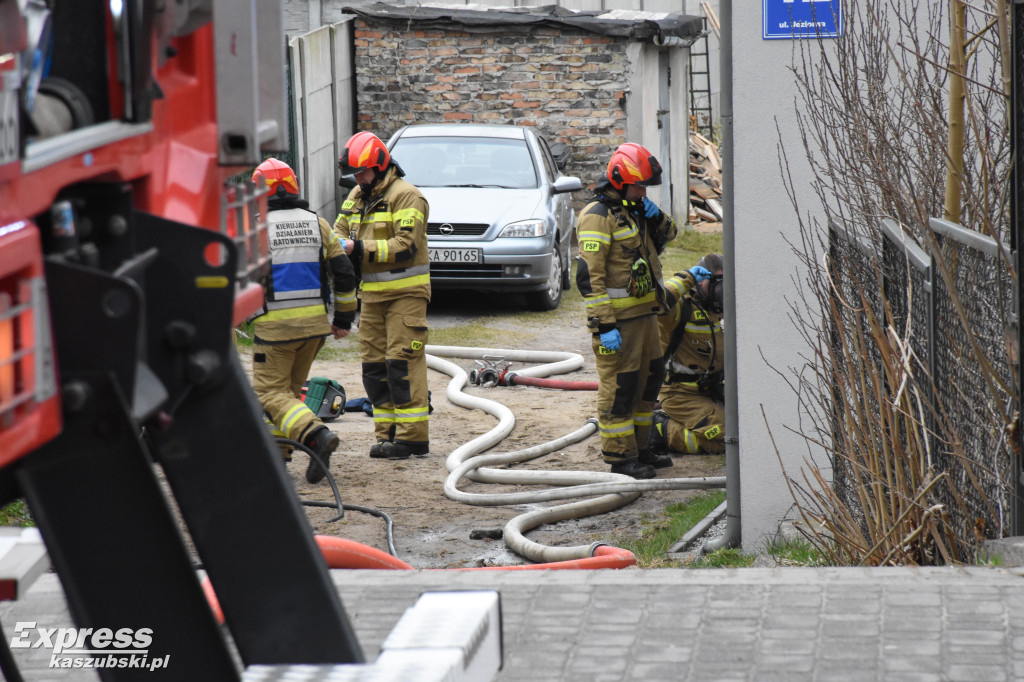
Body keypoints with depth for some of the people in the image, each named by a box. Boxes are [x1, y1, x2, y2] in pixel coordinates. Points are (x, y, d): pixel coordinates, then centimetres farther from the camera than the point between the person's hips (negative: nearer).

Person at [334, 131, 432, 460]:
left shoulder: (405, 196, -11)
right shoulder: (357, 196, 14)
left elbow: (405, 246, -20)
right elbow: (340, 230, 17)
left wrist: (360, 248, -24)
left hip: (405, 293, -8)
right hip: (372, 293, 8)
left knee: (402, 362, -11)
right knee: (374, 365, 8)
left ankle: (412, 436, -9)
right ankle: (387, 434, 14)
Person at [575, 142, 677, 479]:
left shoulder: (633, 210, 12)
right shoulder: (597, 217, -15)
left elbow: (667, 235, 27)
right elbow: (590, 276, -20)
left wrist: (656, 216, 3)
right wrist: (604, 325, -24)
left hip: (645, 312, 9)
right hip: (617, 318, -9)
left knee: (647, 379, 16)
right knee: (618, 386, -4)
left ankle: (638, 448, 27)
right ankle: (620, 457, 2)